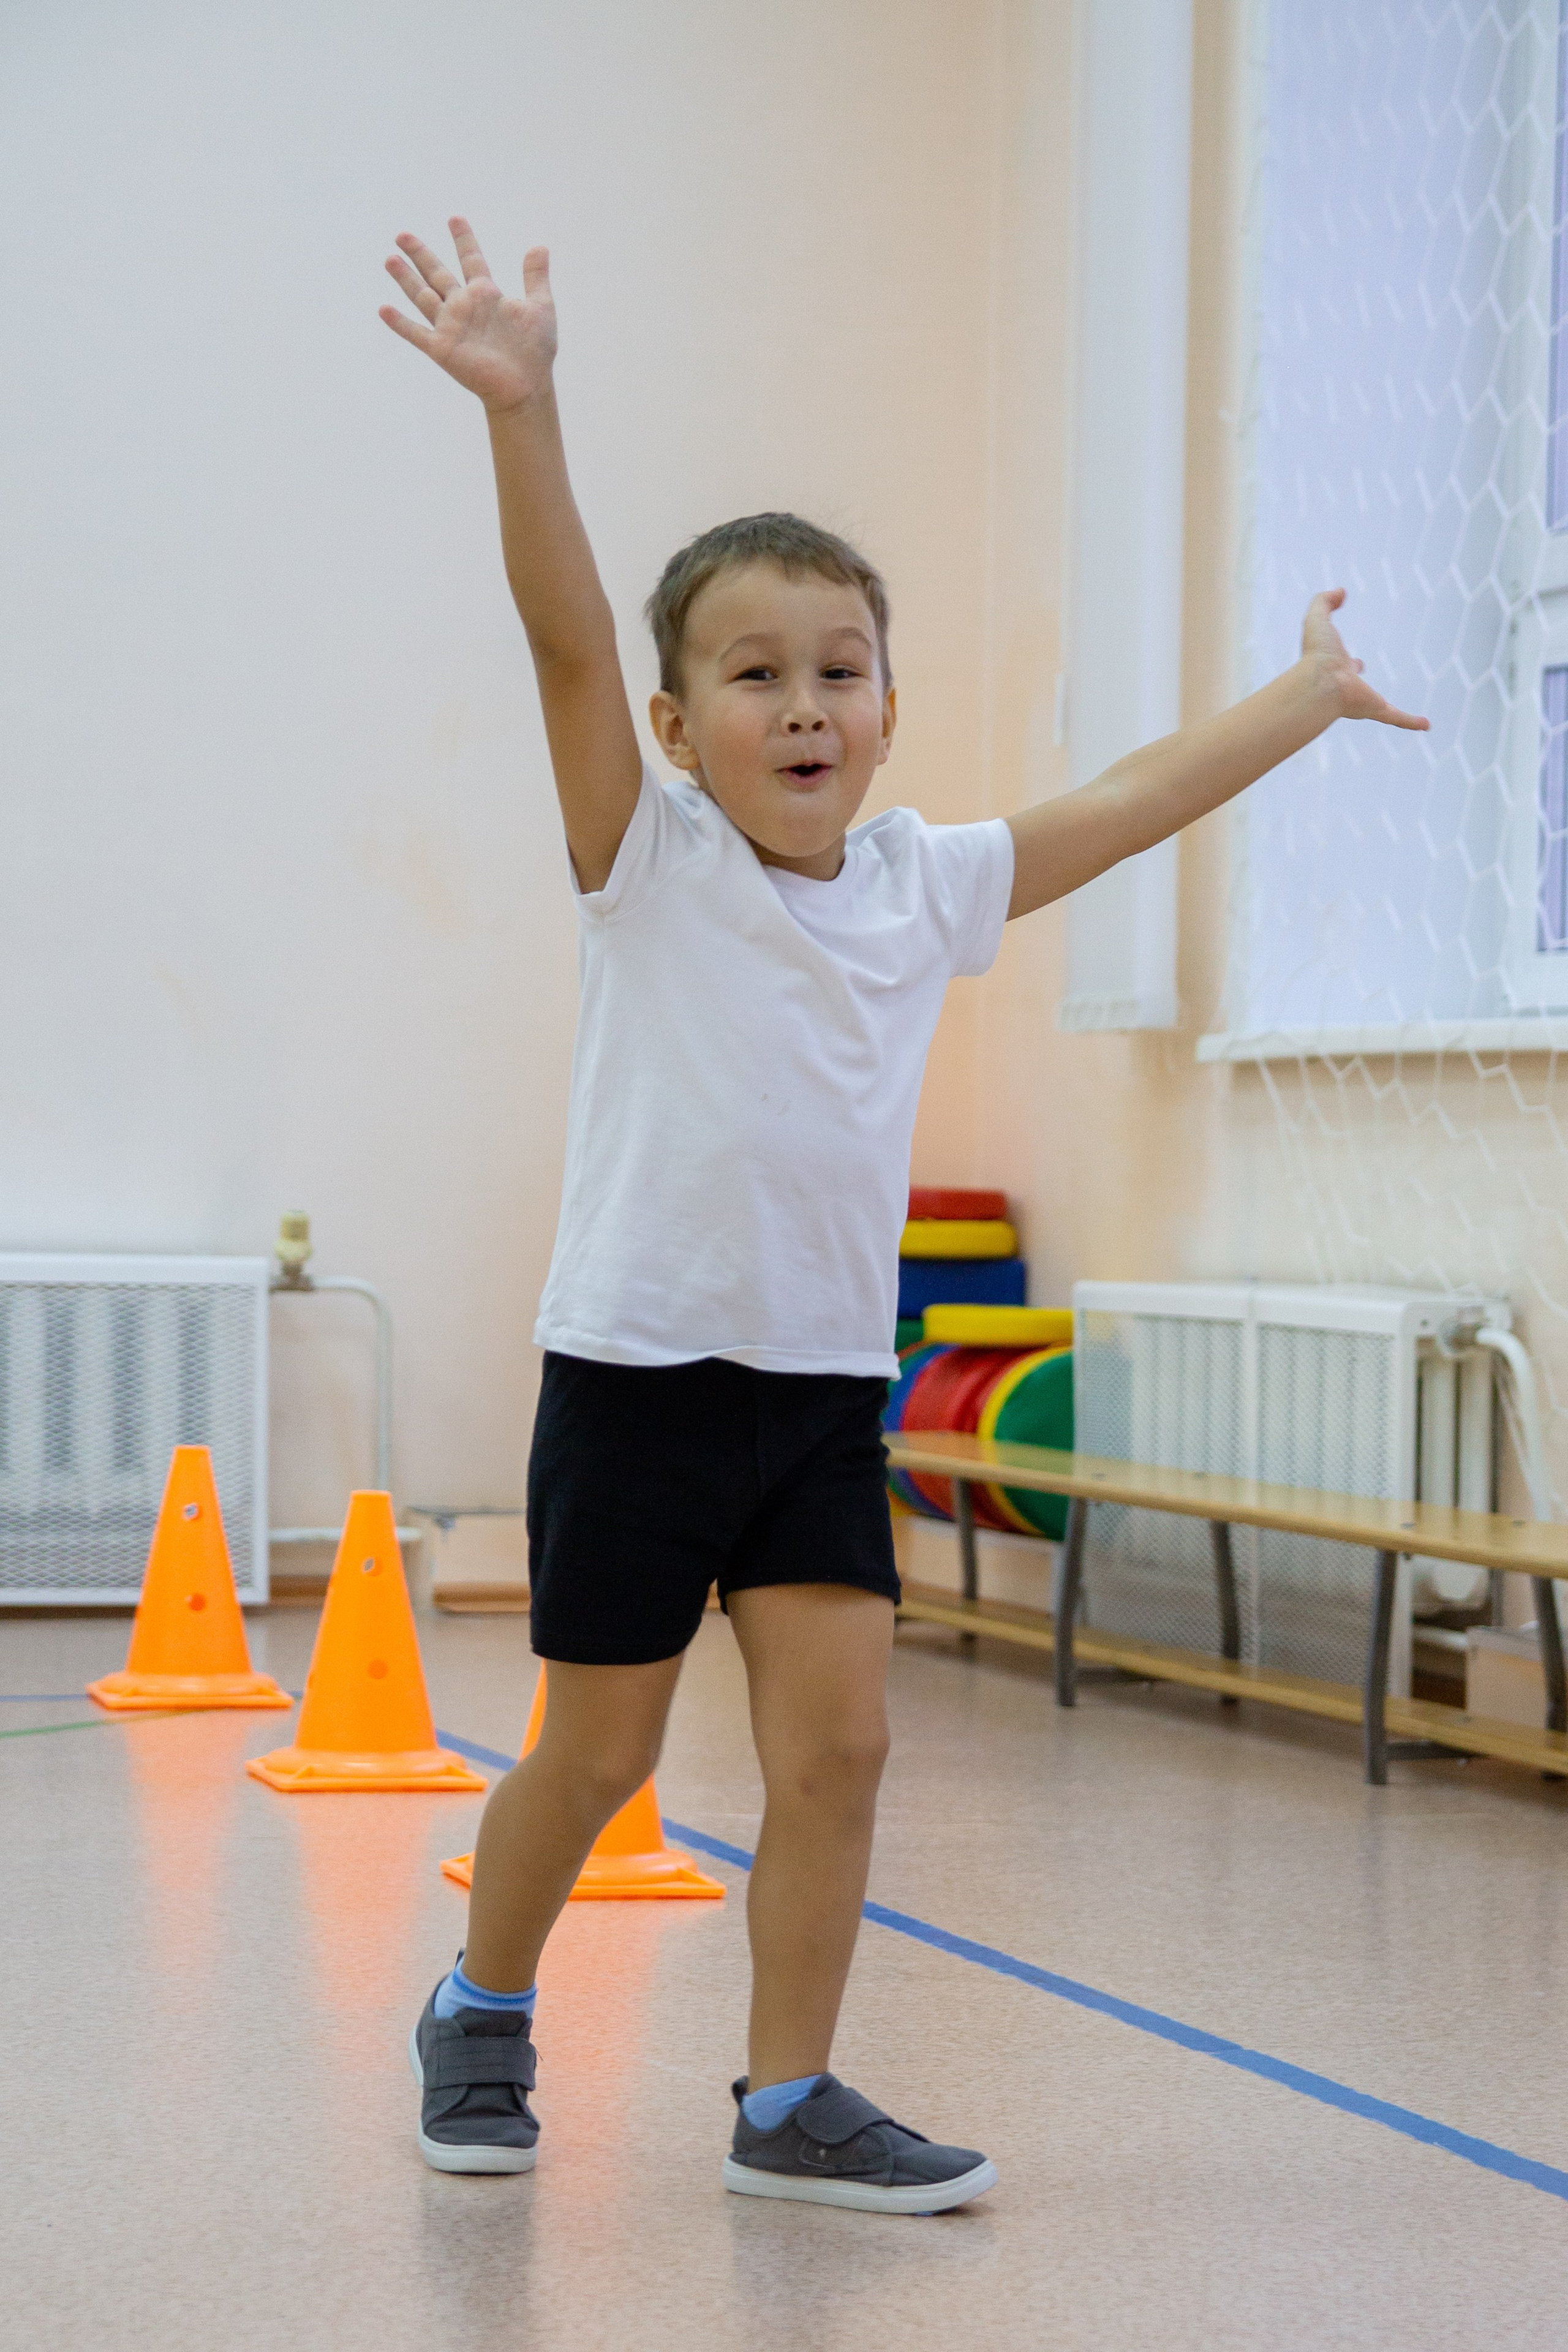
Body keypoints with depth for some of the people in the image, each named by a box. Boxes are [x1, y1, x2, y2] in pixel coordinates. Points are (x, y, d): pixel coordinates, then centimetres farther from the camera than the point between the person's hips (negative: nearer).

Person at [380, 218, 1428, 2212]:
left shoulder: (923, 888, 5)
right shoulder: (647, 860, -9)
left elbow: (1126, 806, 15)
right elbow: (565, 634, -23)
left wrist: (1306, 697, 20)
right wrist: (520, 405, -36)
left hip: (826, 1388, 4)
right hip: (637, 1370, -4)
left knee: (837, 1742, -1)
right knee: (599, 1754, 5)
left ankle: (790, 2100, 12)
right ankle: (482, 2009, 30)